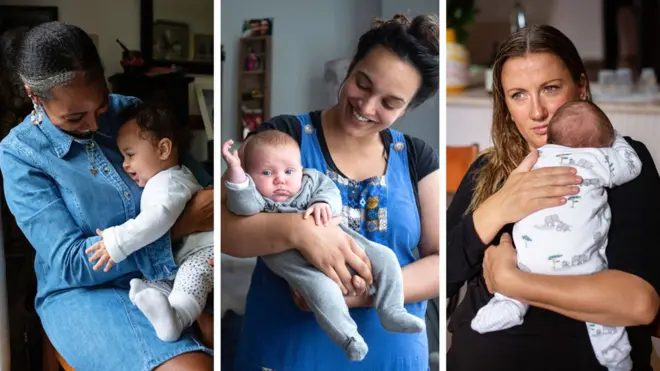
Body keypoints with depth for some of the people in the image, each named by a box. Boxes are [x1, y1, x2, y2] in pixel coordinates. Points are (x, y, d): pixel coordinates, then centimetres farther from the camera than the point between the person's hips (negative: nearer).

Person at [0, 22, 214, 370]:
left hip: (170, 271, 5)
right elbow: (71, 263, -16)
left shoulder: (129, 110, 3)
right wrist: (179, 225, -22)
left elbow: (197, 178, 8)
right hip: (85, 290, -4)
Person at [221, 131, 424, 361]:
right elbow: (243, 204, -26)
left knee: (384, 256, 0)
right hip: (291, 254, -5)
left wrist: (324, 204, -22)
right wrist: (235, 169, -41)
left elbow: (331, 192, 2)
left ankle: (392, 313, 7)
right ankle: (348, 337, -21)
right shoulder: (259, 198, -5)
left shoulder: (311, 180, 10)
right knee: (321, 286, -35)